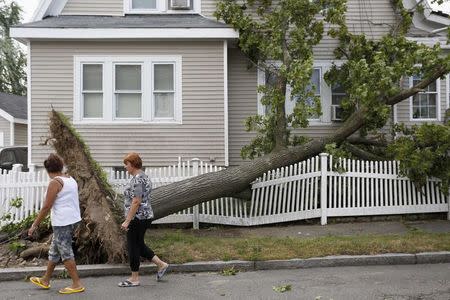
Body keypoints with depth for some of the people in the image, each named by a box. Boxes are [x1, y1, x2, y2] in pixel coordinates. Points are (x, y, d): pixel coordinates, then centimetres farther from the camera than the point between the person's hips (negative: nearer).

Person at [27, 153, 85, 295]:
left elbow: (46, 206, -15)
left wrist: (34, 225, -8)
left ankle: (77, 284, 5)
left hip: (62, 222, -9)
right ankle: (45, 280, 33)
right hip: (74, 219, 9)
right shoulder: (71, 180, 11)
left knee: (66, 253, 0)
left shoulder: (55, 182, -13)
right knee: (54, 251, 20)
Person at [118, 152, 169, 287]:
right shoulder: (142, 176, 13)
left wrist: (127, 221, -22)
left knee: (133, 246, 2)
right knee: (139, 245, 18)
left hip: (137, 218, -10)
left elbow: (136, 202, -24)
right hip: (145, 216, 10)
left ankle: (134, 278, 14)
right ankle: (161, 264, 21)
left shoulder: (137, 179, -19)